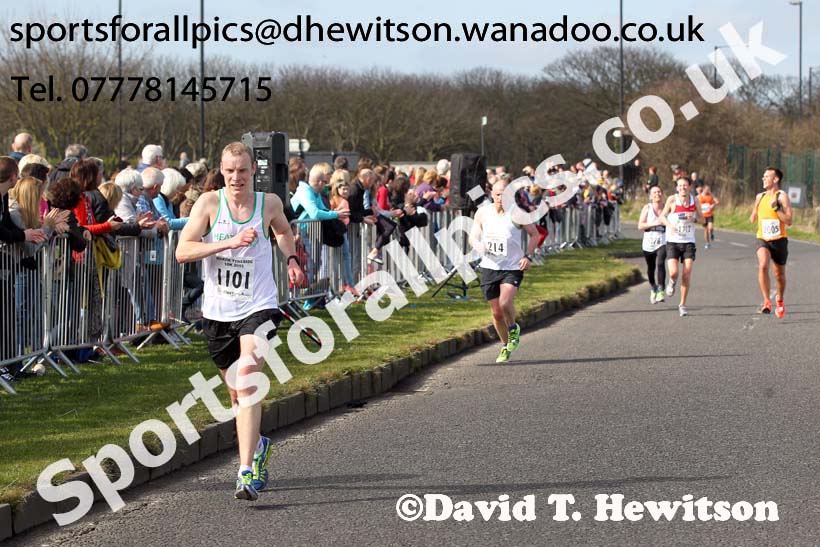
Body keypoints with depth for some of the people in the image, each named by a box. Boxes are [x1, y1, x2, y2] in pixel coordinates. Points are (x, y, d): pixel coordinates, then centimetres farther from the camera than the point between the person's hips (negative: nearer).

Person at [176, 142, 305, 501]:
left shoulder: (269, 203, 0)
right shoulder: (209, 203, -6)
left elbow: (282, 230, 25)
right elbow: (182, 251, -15)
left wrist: (291, 259, 9)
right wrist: (229, 242, -23)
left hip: (258, 307, -2)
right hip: (218, 310, 2)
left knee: (247, 377, -22)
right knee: (237, 391, 15)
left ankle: (247, 471, -25)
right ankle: (257, 446, 44)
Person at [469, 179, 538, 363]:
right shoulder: (482, 213, 0)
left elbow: (534, 234, 5)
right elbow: (473, 236, 8)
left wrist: (528, 256, -9)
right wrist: (478, 245, -16)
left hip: (513, 267, -3)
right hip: (489, 267, 3)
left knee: (505, 303, -25)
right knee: (496, 313, 7)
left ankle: (513, 329, 6)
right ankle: (505, 346, 29)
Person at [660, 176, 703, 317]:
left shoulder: (694, 200, 4)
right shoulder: (672, 200, -4)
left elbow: (702, 219, 11)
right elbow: (662, 216, 4)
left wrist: (694, 218, -11)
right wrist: (669, 225, -16)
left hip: (688, 242, 2)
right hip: (673, 242, -2)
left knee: (687, 275, -6)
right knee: (673, 273, -15)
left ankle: (682, 305, 7)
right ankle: (672, 282, 23)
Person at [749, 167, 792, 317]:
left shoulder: (782, 196, -9)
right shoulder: (759, 197, 6)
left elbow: (789, 221, -18)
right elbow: (753, 218, 24)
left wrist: (776, 208, -24)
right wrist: (753, 217, 3)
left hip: (779, 240, -2)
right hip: (762, 239, 2)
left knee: (779, 274, 13)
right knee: (763, 265, -26)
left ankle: (779, 301, 40)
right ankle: (766, 301, -26)